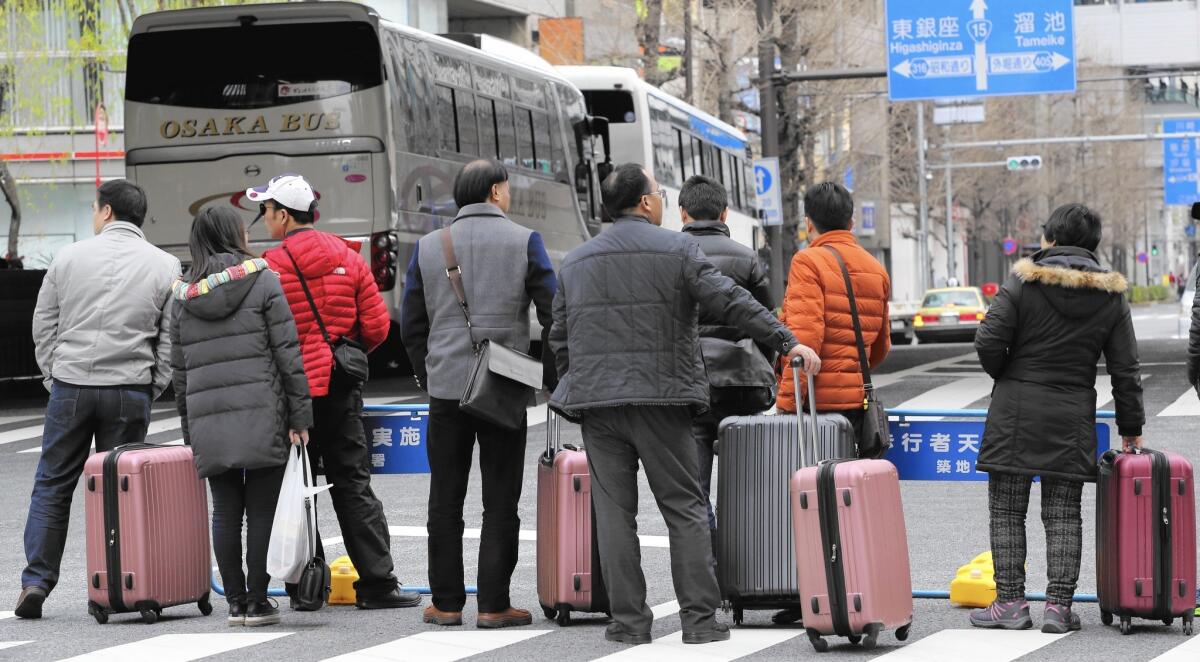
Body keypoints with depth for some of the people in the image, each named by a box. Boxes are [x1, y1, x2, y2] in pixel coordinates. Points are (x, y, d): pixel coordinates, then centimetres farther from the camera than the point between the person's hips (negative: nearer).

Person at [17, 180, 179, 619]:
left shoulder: (69, 257, 4)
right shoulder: (165, 267, 3)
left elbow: (43, 326, 7)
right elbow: (171, 338, 2)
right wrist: (150, 392, 9)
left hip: (70, 386, 0)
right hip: (129, 391, 0)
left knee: (52, 485, 9)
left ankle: (36, 581, 4)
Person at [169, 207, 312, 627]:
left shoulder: (184, 296, 11)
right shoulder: (262, 281, 0)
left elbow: (179, 369, 14)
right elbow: (287, 352, -5)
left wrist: (189, 428, 20)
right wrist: (299, 413, -2)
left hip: (208, 419, 4)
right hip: (261, 415, -4)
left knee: (225, 512, 8)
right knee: (261, 510, 1)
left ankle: (235, 602, 8)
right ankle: (257, 602, 0)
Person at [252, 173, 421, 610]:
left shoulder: (272, 266, -10)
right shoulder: (347, 258, 5)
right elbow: (377, 326, 4)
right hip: (342, 388, 4)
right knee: (352, 484, 7)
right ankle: (378, 584, 0)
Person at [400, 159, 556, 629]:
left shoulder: (428, 247, 7)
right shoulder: (523, 242, -2)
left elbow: (412, 325, 9)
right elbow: (553, 315, -5)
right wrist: (549, 376, 5)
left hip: (446, 389, 2)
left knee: (445, 501, 9)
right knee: (500, 502, 2)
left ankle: (446, 603, 9)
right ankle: (493, 605, 0)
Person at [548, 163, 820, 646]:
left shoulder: (575, 262, 13)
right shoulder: (675, 249, -2)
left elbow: (560, 339, 16)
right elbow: (730, 303, -9)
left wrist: (574, 392, 25)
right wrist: (787, 341, -5)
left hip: (596, 404, 3)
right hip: (661, 400, -3)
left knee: (614, 511, 5)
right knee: (684, 508, 3)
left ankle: (628, 620, 4)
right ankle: (700, 618, 0)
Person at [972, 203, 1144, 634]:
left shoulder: (1023, 283, -7)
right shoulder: (1111, 296, 4)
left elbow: (988, 341, -11)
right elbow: (1125, 369, 6)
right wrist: (1131, 428, 14)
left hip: (1016, 416, -3)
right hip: (1073, 419, 3)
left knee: (1006, 512, 5)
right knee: (1063, 514, 7)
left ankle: (1010, 602, 4)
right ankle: (1059, 606, 2)